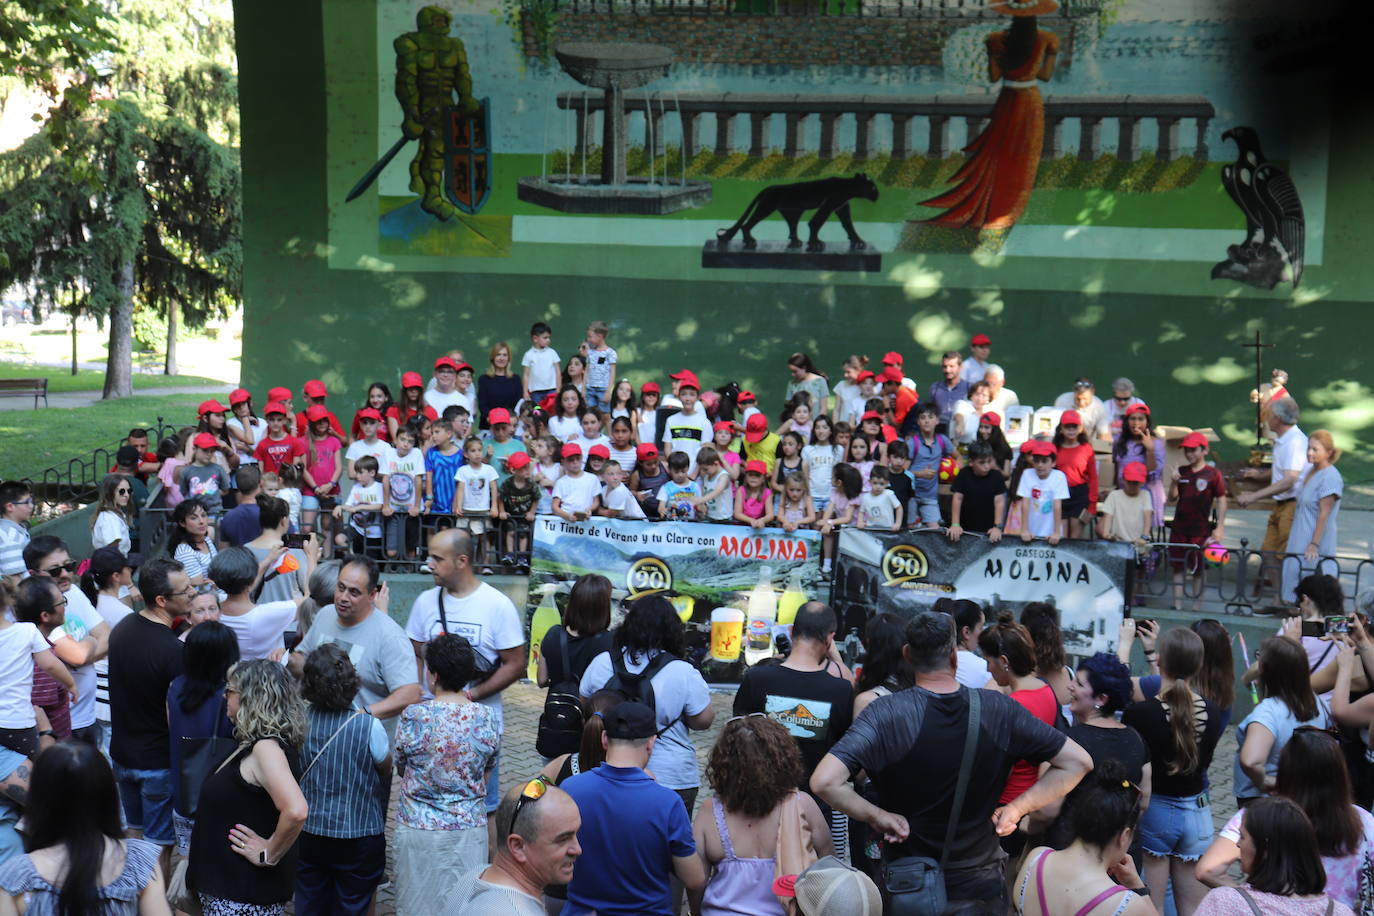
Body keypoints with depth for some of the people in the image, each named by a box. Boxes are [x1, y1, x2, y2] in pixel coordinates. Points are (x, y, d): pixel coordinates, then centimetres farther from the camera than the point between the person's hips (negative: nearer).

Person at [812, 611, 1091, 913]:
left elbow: (824, 781, -30)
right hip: (982, 886, 2)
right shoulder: (999, 709, -11)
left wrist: (877, 816, -16)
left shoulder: (885, 712, -19)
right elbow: (1078, 761, -6)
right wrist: (1017, 808, -5)